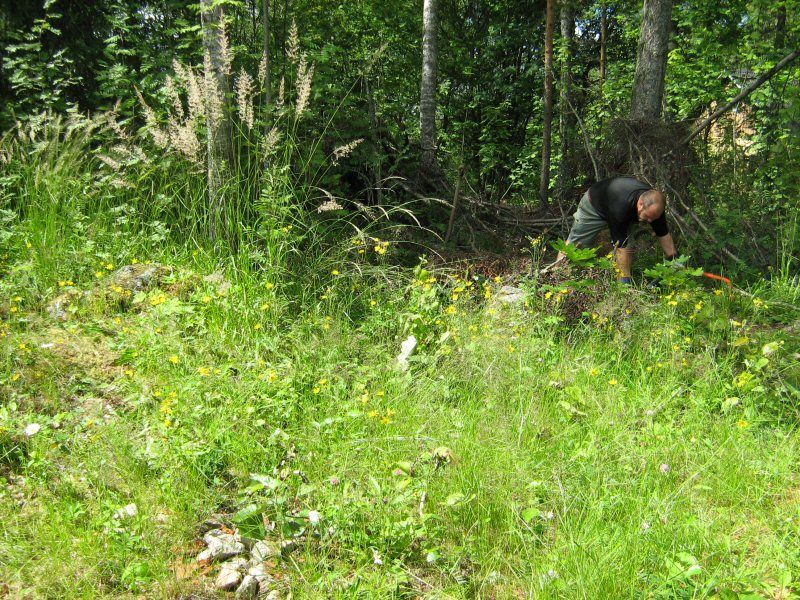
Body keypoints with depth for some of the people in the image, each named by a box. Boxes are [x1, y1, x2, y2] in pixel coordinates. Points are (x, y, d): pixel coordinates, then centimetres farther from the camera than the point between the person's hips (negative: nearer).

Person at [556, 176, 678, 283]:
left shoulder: (654, 205, -29)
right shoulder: (621, 206, -47)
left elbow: (664, 234, -14)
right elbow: (620, 246, -42)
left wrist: (673, 262, -14)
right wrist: (626, 277, -40)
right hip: (594, 206, -5)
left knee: (628, 247, -12)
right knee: (574, 243, 2)